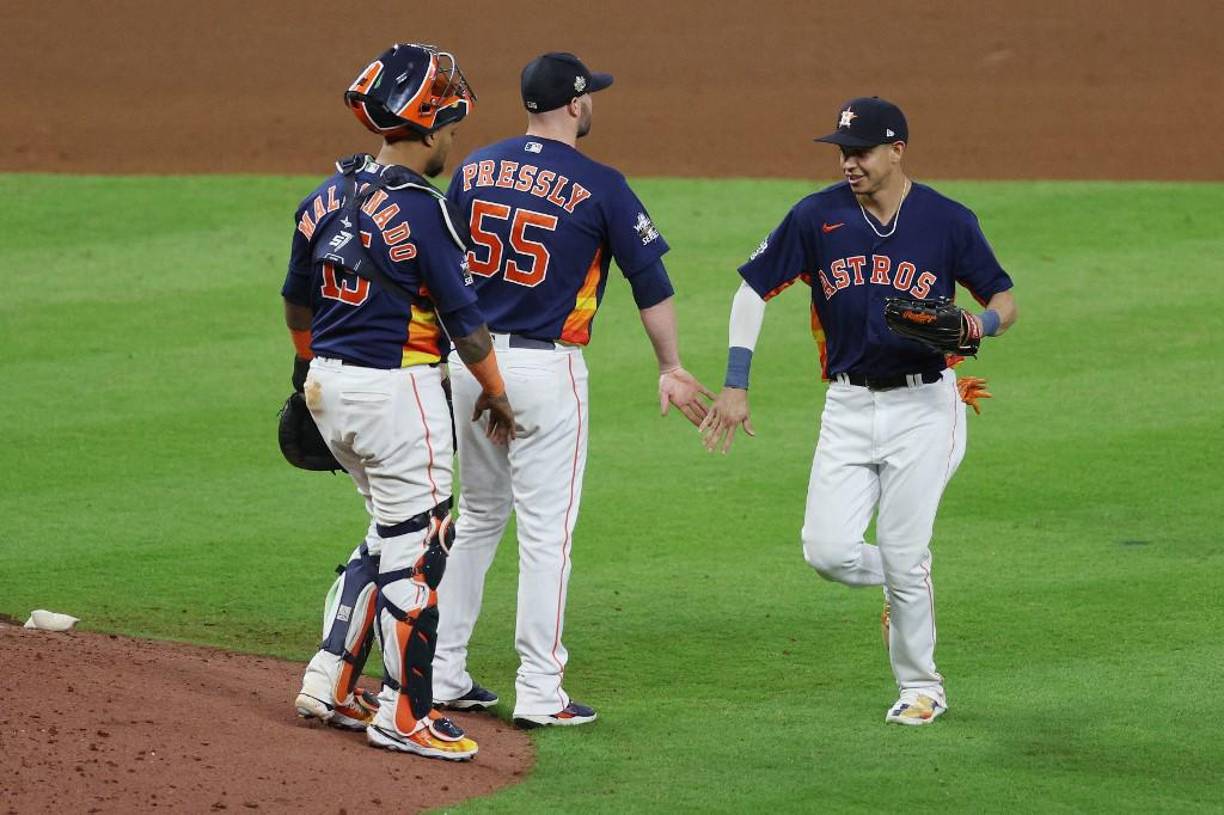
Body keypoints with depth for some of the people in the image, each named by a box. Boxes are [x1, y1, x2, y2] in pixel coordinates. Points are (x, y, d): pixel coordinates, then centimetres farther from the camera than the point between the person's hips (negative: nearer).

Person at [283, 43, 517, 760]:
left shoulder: (329, 195, 6)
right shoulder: (421, 210, -17)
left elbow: (298, 299, 18)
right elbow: (463, 315, -13)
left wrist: (307, 369, 32)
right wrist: (495, 394, 0)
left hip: (329, 382, 8)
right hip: (396, 389, -8)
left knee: (392, 533, 20)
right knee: (417, 544, 0)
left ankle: (331, 682, 19)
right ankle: (403, 714, 4)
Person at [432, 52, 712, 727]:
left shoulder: (475, 170, 5)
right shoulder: (599, 187, -9)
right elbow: (650, 279, -6)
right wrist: (671, 370, 4)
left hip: (469, 360, 6)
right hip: (545, 370, -5)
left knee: (478, 517, 18)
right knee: (546, 530, -1)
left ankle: (443, 674, 19)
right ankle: (539, 693, -1)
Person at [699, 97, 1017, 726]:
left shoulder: (948, 221, -5)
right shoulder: (817, 218, -2)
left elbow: (1005, 300, 5)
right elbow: (753, 289, 5)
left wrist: (980, 325, -20)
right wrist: (736, 384, -2)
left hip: (922, 407, -2)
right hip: (848, 407, 2)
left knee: (904, 559, -4)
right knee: (828, 551, -9)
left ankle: (920, 688, 16)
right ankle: (907, 587, 24)